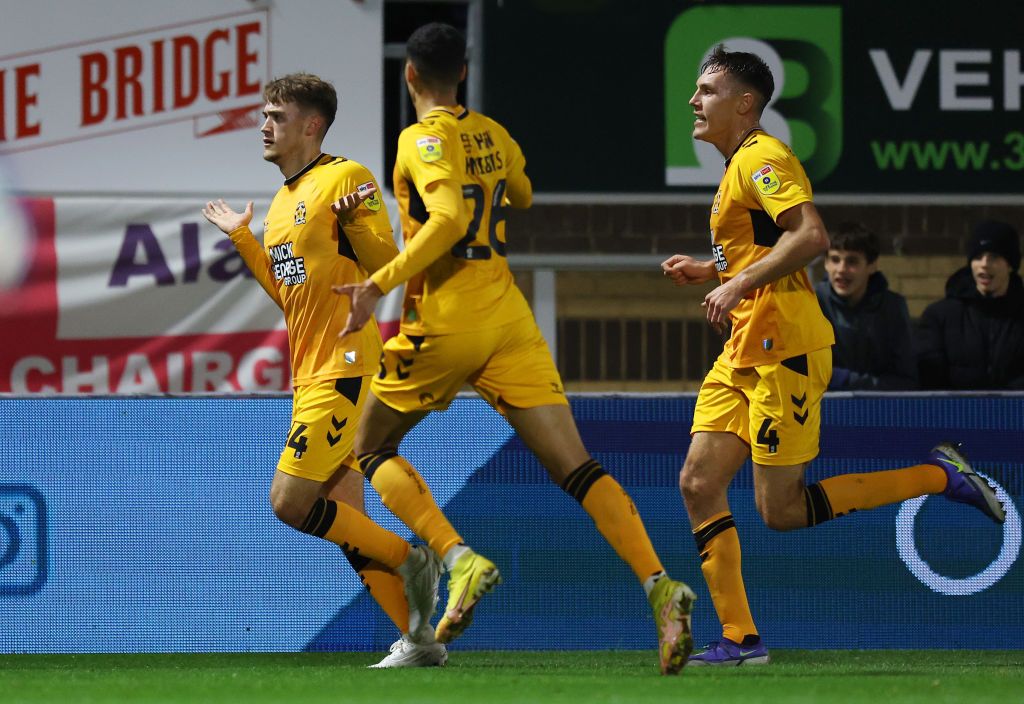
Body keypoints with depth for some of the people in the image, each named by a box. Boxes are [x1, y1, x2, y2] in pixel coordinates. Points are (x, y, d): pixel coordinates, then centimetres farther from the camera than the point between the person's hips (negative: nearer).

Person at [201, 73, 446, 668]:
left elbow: (388, 265, -12)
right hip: (310, 374, 9)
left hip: (344, 367, -9)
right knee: (343, 519, 5)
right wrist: (242, 239, 21)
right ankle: (419, 640, 6)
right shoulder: (282, 202, 19)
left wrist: (354, 221, -27)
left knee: (290, 501, -14)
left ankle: (410, 561, -3)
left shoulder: (346, 177, -7)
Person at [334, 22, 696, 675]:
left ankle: (459, 559, -11)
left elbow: (449, 217, -23)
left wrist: (379, 284, -24)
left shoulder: (422, 139, -7)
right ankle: (659, 585, -23)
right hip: (508, 319, 6)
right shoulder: (493, 135, 13)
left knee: (371, 449, 13)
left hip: (444, 322, -6)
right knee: (575, 467, -3)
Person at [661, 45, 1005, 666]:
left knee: (782, 510, -9)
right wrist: (710, 271, 18)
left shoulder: (761, 159, -12)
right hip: (746, 352, 10)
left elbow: (812, 236, -26)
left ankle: (939, 476, 1)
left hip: (784, 350, -10)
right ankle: (740, 638, 1)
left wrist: (741, 283, -27)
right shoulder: (741, 166, 20)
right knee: (698, 483, 1)